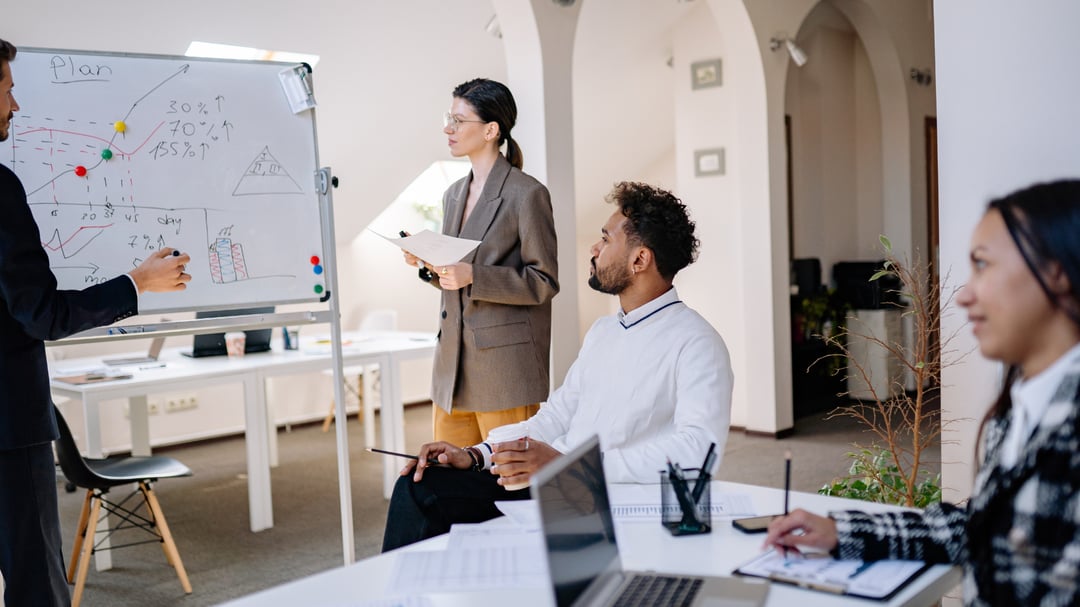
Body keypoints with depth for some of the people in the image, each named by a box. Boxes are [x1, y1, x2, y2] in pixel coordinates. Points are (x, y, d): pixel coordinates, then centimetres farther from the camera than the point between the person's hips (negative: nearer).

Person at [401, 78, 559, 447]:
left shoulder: (527, 194, -9)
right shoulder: (454, 195, 15)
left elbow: (543, 282, -11)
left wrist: (473, 276, -20)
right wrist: (428, 263, 2)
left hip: (505, 366, -7)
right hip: (453, 362, 8)